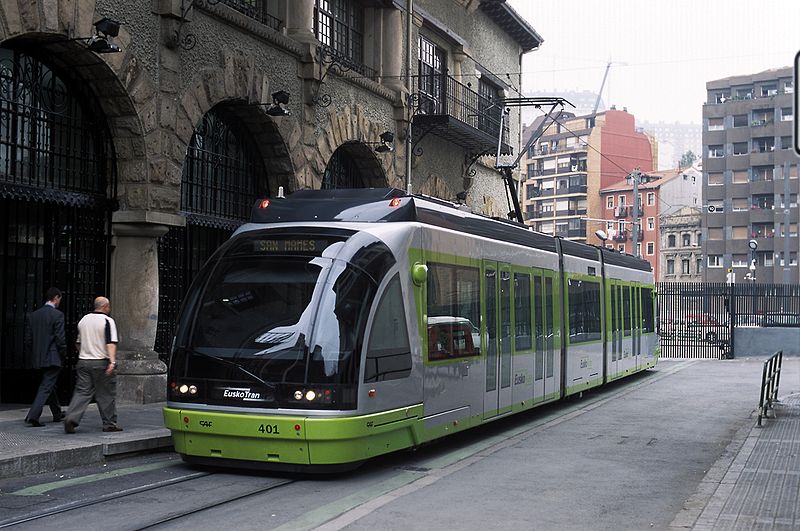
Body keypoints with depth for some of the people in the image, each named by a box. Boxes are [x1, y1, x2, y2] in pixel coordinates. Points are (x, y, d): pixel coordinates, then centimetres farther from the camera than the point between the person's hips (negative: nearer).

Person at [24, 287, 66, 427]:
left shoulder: (33, 316, 8)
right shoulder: (57, 315, -11)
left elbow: (28, 339, 9)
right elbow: (60, 338, -16)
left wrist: (33, 357, 16)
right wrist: (63, 354, -1)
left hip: (38, 358, 7)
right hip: (53, 358, -7)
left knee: (50, 385, 20)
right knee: (46, 387, -5)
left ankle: (57, 414, 32)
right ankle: (32, 416, -15)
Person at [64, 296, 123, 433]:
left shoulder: (83, 319, 12)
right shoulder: (107, 321, -8)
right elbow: (111, 343, -20)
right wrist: (112, 361, -26)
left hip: (83, 361, 5)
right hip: (101, 362, -5)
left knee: (82, 391, 5)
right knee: (106, 395, 5)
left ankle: (71, 418, -12)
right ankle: (109, 424, 12)